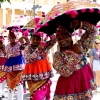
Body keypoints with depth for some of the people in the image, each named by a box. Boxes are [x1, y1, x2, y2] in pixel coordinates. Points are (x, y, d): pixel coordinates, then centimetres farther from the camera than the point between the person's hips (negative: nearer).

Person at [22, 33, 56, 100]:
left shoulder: (44, 46, 5)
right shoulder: (27, 49, -3)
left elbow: (53, 41, -4)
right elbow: (29, 60, -19)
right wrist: (38, 50, -24)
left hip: (44, 74, 3)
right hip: (33, 76, -3)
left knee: (45, 93, 9)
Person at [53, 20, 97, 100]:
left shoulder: (80, 46, 3)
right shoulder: (57, 55, -8)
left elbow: (93, 30, 6)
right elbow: (65, 72, -23)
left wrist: (79, 24, -9)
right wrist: (76, 54, -18)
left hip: (84, 84, 4)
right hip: (68, 88, -4)